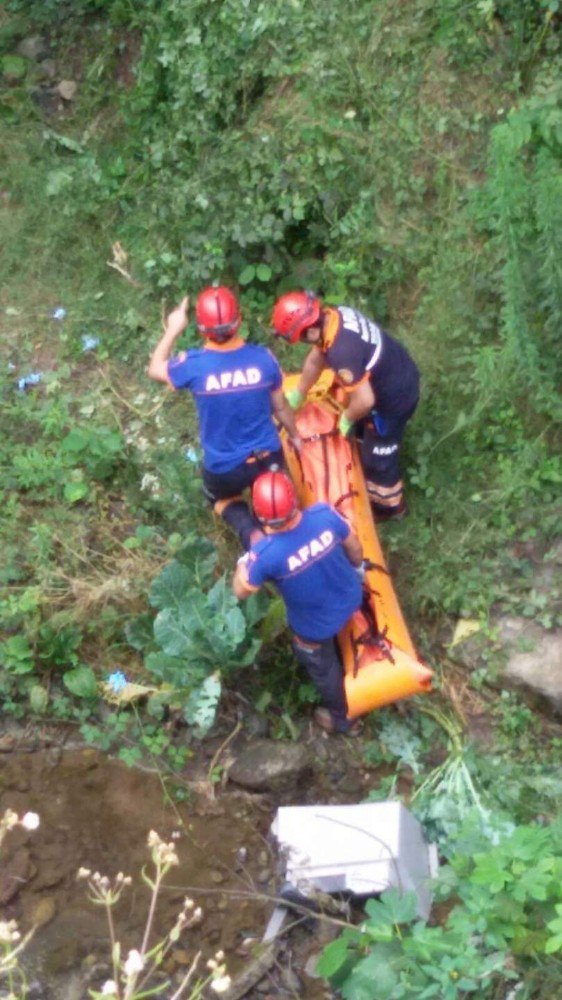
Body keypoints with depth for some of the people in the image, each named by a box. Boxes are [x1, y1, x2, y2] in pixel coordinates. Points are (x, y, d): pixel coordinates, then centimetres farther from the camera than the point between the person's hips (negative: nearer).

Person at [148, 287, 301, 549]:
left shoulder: (194, 364, -24)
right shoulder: (263, 358, -17)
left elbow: (155, 369, -1)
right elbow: (280, 407, -1)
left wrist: (173, 330, 9)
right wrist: (294, 435, 19)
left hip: (223, 466, -3)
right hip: (267, 456, 3)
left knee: (223, 497, 30)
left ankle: (251, 533, 4)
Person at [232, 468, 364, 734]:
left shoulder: (265, 554, -38)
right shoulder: (324, 514, -29)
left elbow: (240, 591, -19)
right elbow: (353, 547, -8)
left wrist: (246, 559, -3)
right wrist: (357, 566, 15)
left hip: (316, 625, -2)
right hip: (350, 598, 2)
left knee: (321, 666, 29)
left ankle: (339, 717, 52)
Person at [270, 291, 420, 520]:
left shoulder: (341, 352, -39)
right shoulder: (332, 315, -11)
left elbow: (365, 400, -33)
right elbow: (316, 359, 7)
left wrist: (347, 419, -12)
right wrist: (298, 394, 19)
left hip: (394, 397, -8)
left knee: (377, 456, 14)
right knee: (365, 430, 32)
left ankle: (387, 505, 38)